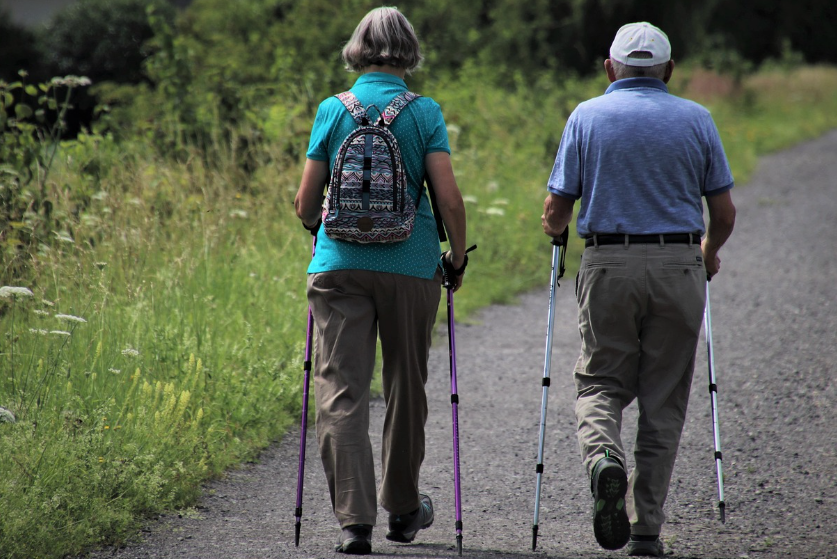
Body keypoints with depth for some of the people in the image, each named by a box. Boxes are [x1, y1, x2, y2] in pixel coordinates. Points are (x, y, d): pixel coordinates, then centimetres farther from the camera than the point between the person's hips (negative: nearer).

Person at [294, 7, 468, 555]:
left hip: (339, 264, 0)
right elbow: (450, 199, -8)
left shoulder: (332, 110, 2)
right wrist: (459, 257, 8)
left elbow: (306, 204, 4)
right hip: (411, 265, 0)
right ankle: (403, 509, 30)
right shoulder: (424, 113, -1)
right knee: (406, 387, 16)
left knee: (341, 392, -2)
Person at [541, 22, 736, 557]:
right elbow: (724, 212, 6)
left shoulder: (587, 116, 3)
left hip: (609, 266, -1)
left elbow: (555, 211, 1)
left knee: (601, 382, 12)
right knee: (664, 402, 8)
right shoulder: (696, 119, 5)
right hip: (679, 266, 1)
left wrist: (556, 230, 25)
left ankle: (604, 459, -20)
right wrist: (710, 253, 26)